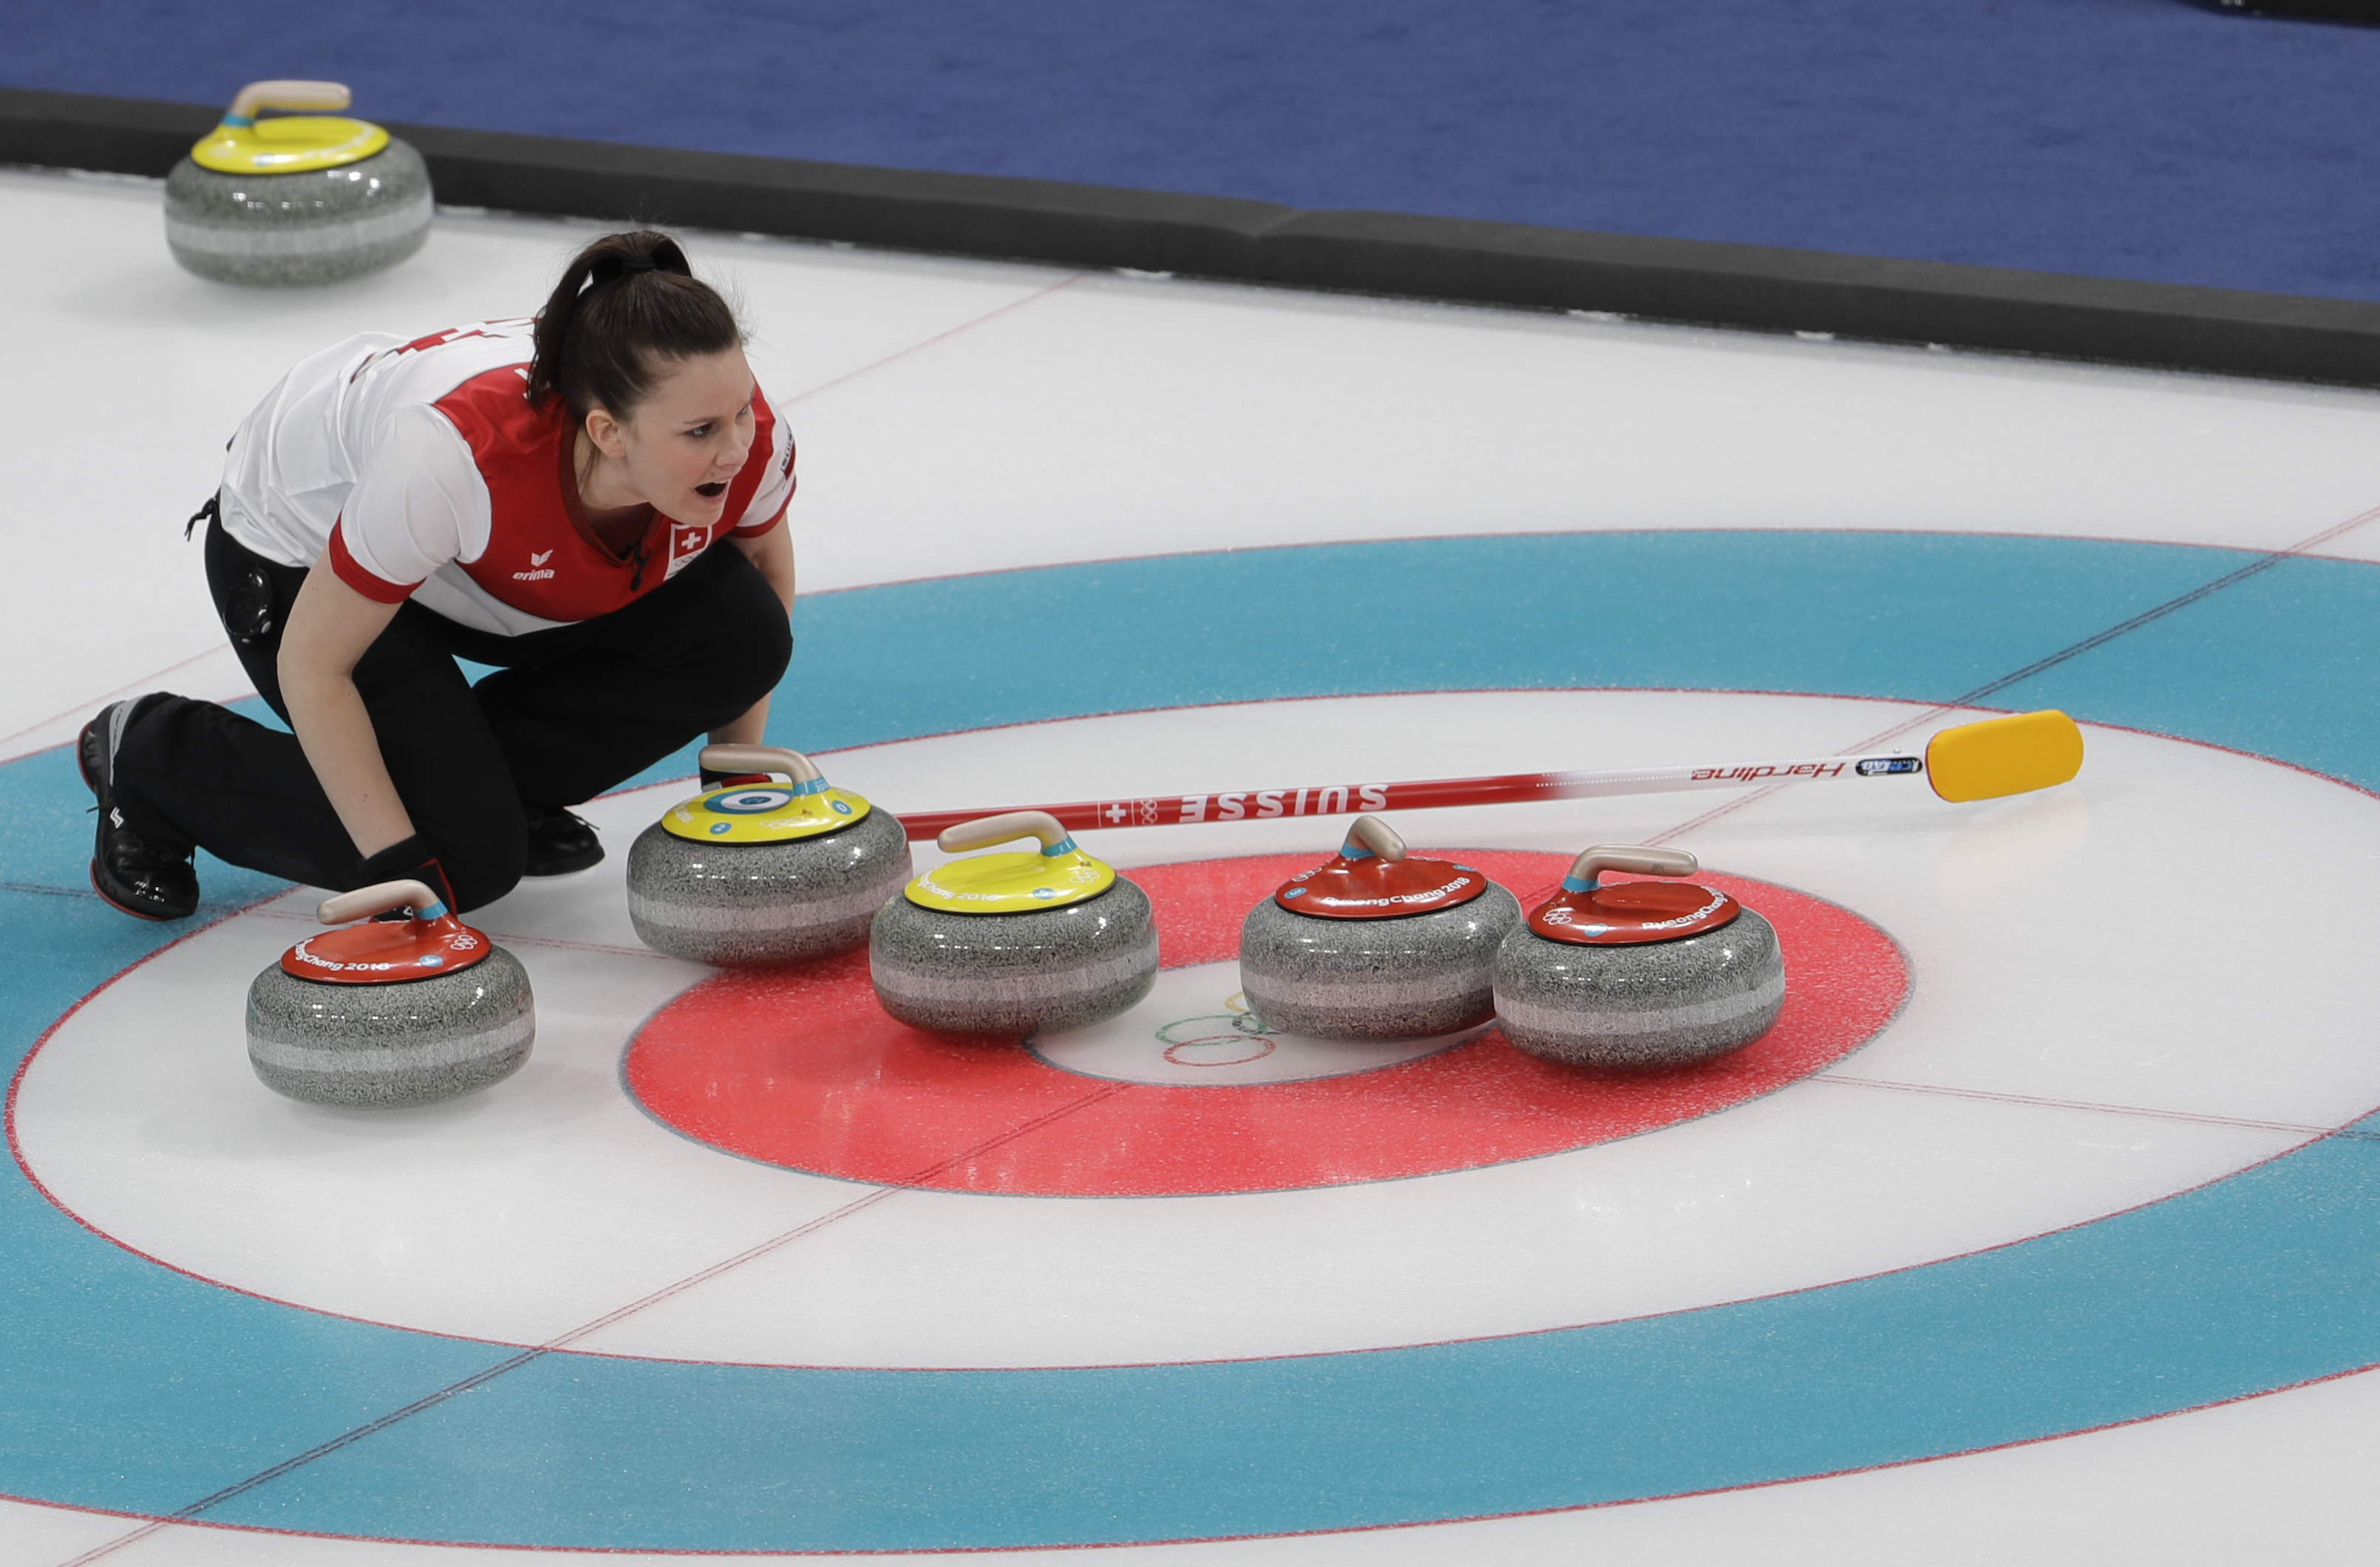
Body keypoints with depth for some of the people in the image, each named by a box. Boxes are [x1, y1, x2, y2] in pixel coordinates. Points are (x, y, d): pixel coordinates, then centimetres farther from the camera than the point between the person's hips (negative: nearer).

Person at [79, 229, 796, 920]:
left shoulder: (746, 435, -28)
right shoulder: (456, 450, -43)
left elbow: (766, 563, -1)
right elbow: (311, 665, -30)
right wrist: (404, 865, -30)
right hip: (297, 556, -5)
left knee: (742, 630, -18)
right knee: (466, 853, -17)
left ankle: (490, 773, 8)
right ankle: (147, 752, 5)